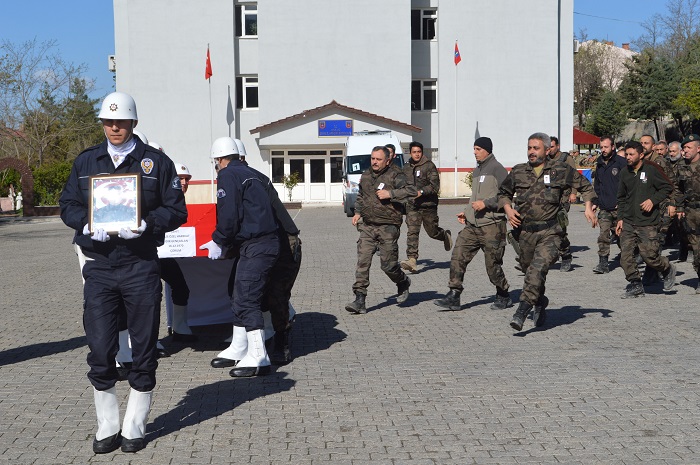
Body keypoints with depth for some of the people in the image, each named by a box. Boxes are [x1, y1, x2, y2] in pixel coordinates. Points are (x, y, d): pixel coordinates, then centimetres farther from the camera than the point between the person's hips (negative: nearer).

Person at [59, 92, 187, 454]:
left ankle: (135, 427, 19)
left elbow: (176, 210, 2)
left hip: (141, 266, -2)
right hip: (99, 267, 2)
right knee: (100, 351, 2)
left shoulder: (156, 162, 4)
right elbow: (67, 204, 11)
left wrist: (146, 224, -16)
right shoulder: (86, 162, 12)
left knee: (143, 349, 5)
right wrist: (87, 224, -10)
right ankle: (107, 428, 18)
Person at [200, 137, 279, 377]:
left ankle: (259, 359, -11)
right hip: (268, 242, 10)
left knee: (245, 300, -10)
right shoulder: (249, 174, 22)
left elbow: (228, 215, -17)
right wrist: (223, 241, 26)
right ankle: (239, 349, 28)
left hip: (254, 247, -10)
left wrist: (218, 242, -3)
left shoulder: (227, 175, -7)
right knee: (240, 296, 19)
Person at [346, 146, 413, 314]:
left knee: (388, 265, 0)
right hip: (367, 226, 5)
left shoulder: (394, 176, -5)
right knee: (362, 261, -7)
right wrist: (357, 212, 18)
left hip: (388, 227, -5)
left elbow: (410, 191, -17)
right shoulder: (365, 176, 14)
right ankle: (360, 300, -8)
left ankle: (403, 283, 33)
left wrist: (390, 193, -22)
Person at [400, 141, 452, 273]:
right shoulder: (406, 167, 12)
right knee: (412, 232, -12)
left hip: (428, 204, -3)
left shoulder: (429, 166, -5)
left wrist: (421, 192, -24)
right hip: (412, 205, 3)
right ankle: (412, 259, -17)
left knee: (432, 231, 9)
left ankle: (446, 235, 43)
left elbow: (435, 186, -13)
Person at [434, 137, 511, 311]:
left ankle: (503, 297, 21)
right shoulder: (476, 171, 19)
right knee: (458, 257, -4)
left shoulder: (497, 169, -7)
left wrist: (485, 203, -21)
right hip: (472, 225, 8)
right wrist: (466, 212, 16)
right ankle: (453, 296, -2)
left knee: (493, 265, 0)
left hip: (492, 226, -8)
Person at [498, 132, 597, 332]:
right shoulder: (518, 172, 9)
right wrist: (508, 209, 3)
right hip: (526, 231, 4)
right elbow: (503, 193, 22)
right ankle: (540, 302, 41)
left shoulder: (561, 171, 3)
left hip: (550, 232, -4)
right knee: (528, 269, 14)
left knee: (538, 267, -23)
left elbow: (585, 186, 15)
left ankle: (522, 310, -26)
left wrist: (588, 207, 2)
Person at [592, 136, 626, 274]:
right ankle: (603, 263, -8)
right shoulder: (599, 164, 13)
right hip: (604, 208, 4)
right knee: (603, 236, -7)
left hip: (619, 208, -4)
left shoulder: (621, 162, -6)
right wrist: (596, 201, 16)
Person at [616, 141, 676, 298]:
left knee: (649, 256, -4)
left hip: (648, 223, -5)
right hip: (628, 222, 5)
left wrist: (653, 200, -14)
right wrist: (620, 218, 12)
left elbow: (668, 187, -2)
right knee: (626, 256, -3)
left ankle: (668, 269, 26)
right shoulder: (625, 173, 10)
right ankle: (636, 285, 10)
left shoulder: (652, 169, -6)